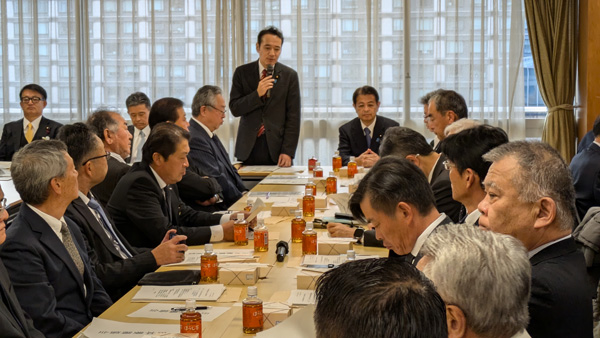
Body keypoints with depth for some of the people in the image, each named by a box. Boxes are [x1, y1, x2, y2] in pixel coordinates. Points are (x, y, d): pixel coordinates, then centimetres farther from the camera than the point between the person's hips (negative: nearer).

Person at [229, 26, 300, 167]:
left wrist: (288, 152, -9)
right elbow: (234, 109, 0)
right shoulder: (242, 72, 5)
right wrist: (257, 94, -16)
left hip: (277, 149, 0)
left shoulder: (289, 75, 3)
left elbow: (293, 117, 0)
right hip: (248, 150, 1)